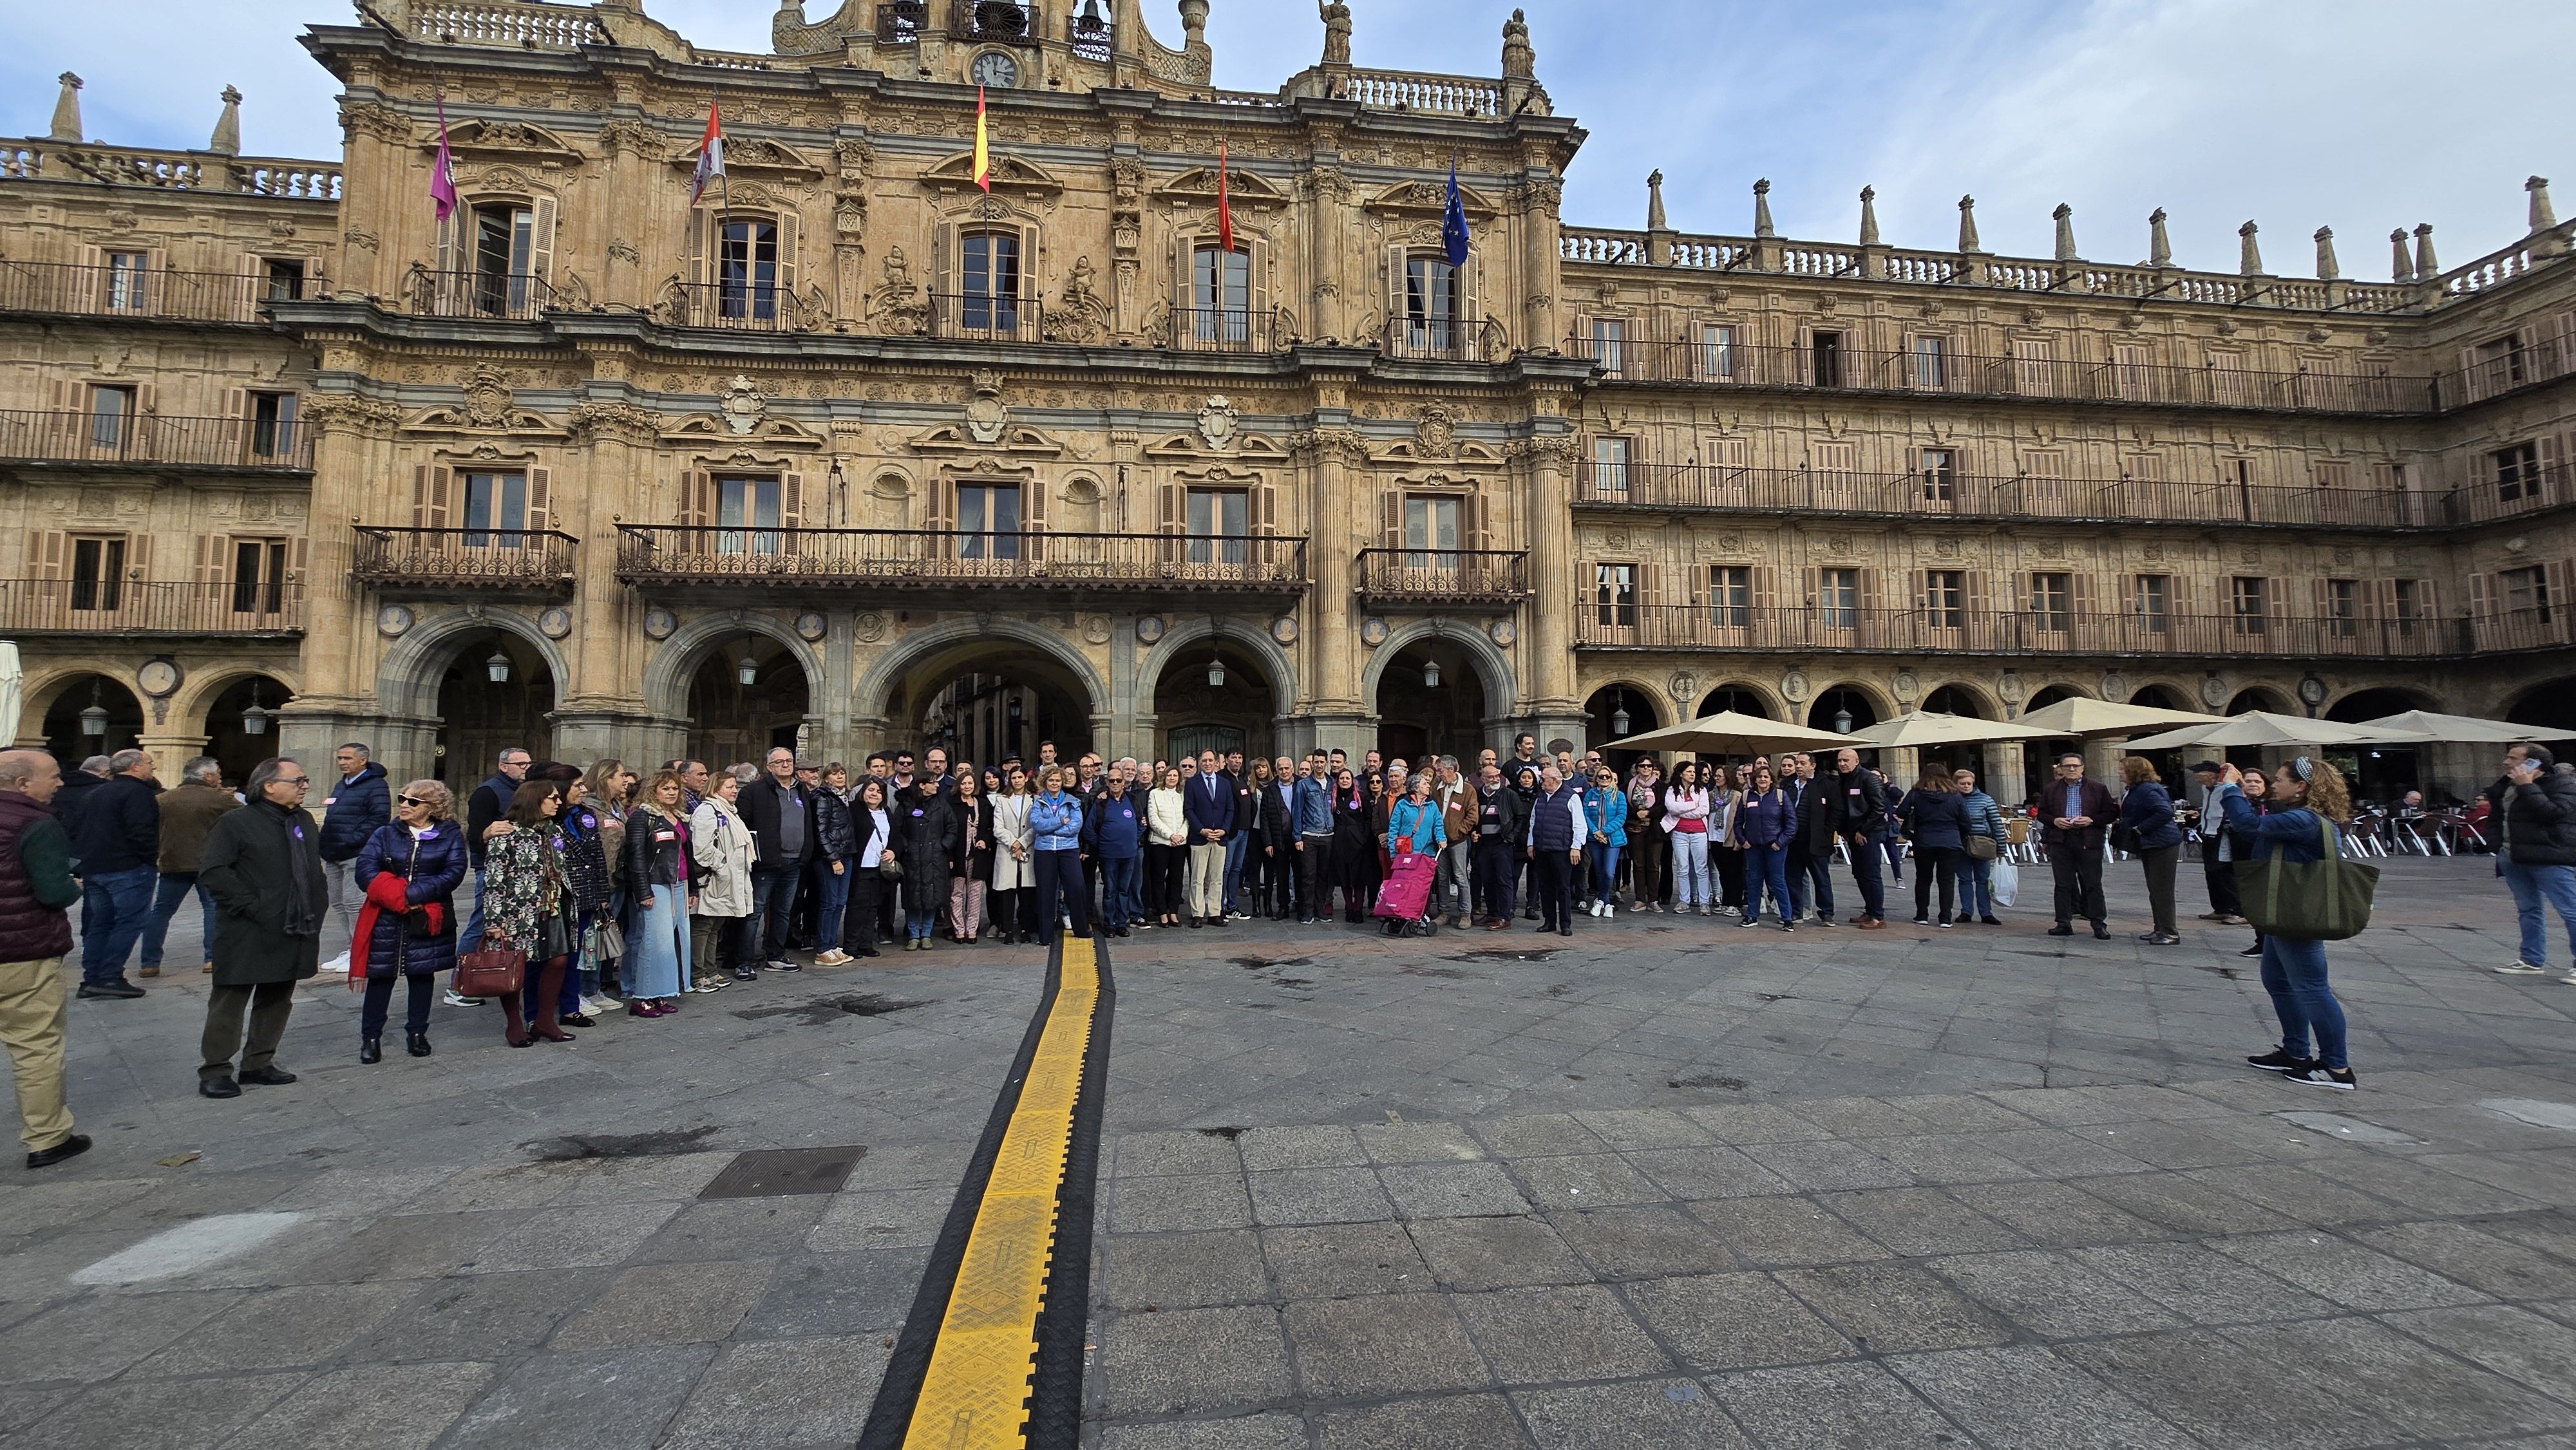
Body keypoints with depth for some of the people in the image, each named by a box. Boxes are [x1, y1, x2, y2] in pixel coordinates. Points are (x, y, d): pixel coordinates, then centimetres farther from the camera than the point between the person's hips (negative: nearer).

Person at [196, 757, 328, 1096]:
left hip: (294, 933, 7)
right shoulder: (237, 823, -9)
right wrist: (251, 905, -20)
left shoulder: (304, 821, 13)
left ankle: (259, 1064, 25)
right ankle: (215, 1071, 11)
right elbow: (212, 873, -15)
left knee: (277, 1001, 14)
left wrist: (317, 906, 10)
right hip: (247, 935, -7)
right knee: (231, 1000, 1)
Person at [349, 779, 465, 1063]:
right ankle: (371, 1037, 16)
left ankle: (417, 1033, 22)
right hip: (386, 920, 1)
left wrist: (413, 895, -20)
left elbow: (454, 873, -11)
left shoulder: (450, 836, 1)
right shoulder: (385, 834, 5)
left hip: (428, 921, -1)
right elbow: (364, 871, -6)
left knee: (422, 976, 10)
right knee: (380, 978, 4)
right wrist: (398, 898, -19)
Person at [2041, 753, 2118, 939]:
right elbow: (2041, 813, 13)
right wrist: (2054, 821, -6)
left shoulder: (2098, 789, 5)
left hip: (2089, 841, -2)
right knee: (2063, 884, 5)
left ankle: (2099, 925, 7)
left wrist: (2091, 820, -11)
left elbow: (2111, 813, 4)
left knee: (2093, 884, 1)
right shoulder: (2050, 790, 10)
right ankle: (2064, 923, 10)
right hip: (2060, 840, 2)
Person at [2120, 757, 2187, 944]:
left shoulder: (2147, 790, -19)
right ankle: (2161, 929, 22)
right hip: (2150, 846, 11)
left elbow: (2166, 812, -30)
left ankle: (2170, 933, -2)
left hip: (2162, 844, -11)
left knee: (2162, 890, -7)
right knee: (2154, 889, 15)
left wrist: (2141, 828, -24)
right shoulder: (2136, 789, 14)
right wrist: (2123, 814, 3)